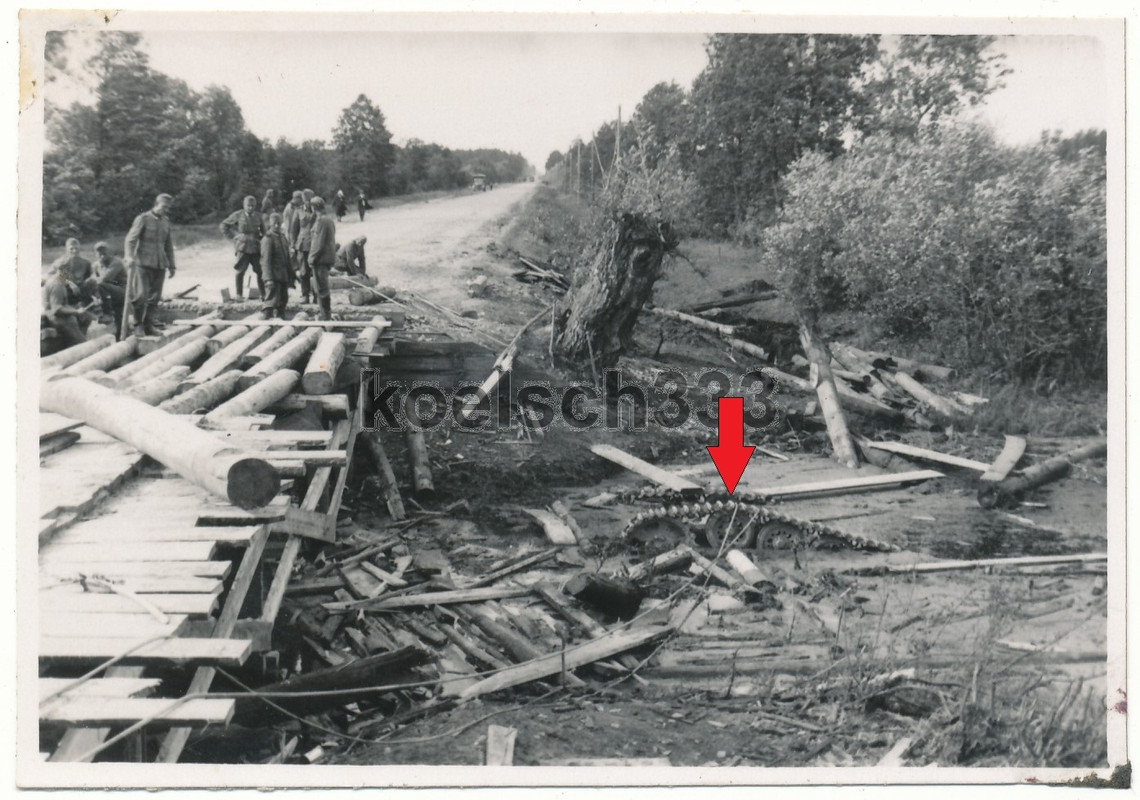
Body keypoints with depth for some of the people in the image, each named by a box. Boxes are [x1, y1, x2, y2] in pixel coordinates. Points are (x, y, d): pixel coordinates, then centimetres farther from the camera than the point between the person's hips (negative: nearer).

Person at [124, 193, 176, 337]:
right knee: (141, 295, -11)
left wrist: (171, 265, 20)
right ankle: (138, 325, 2)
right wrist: (129, 256, -24)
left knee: (154, 296, 4)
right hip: (143, 263, -5)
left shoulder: (166, 221, 14)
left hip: (159, 265, 5)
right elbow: (130, 239, -9)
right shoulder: (143, 219, -2)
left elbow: (169, 245, 22)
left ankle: (148, 325, 13)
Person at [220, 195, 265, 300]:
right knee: (240, 271, -3)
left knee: (260, 271, -2)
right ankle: (238, 294, 3)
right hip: (242, 247, -2)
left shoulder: (258, 216, 9)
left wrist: (261, 239, 4)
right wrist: (232, 236, 1)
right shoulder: (237, 216, 1)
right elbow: (223, 225, 8)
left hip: (256, 248, 2)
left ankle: (263, 294, 4)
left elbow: (263, 231, 20)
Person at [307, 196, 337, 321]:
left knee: (321, 287, -3)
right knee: (324, 287, 17)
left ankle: (325, 314, 0)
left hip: (321, 259, -10)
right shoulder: (329, 219, 13)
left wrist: (312, 258, -14)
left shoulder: (321, 221, -16)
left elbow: (319, 243, -19)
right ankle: (327, 312, 24)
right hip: (329, 257, 10)